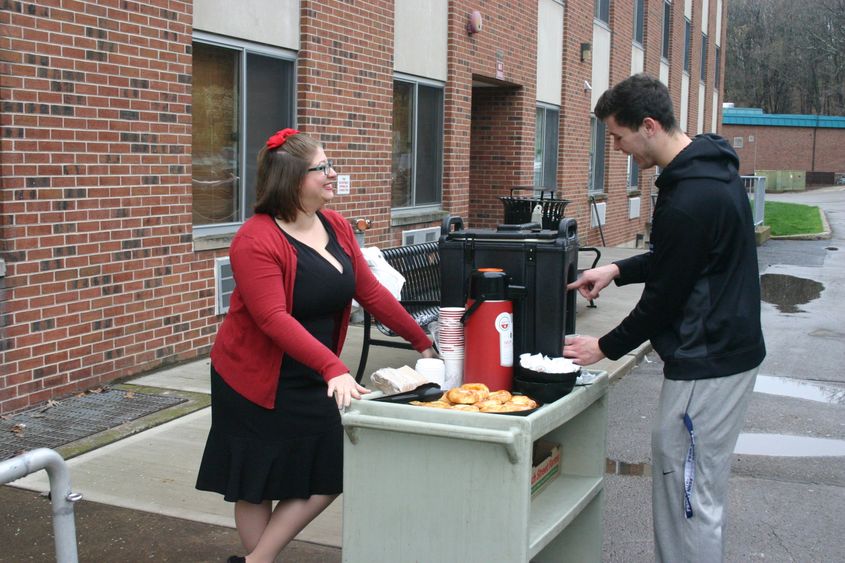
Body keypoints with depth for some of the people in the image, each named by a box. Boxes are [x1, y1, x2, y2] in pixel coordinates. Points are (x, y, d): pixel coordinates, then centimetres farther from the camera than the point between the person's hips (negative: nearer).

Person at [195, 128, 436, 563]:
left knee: (326, 477, 7)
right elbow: (273, 319, -29)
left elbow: (371, 292, 6)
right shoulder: (256, 241, -21)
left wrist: (422, 343, 7)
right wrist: (333, 368, -38)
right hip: (256, 383, -7)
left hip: (313, 381, 7)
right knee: (255, 487, 6)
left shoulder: (337, 227, 1)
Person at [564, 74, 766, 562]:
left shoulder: (688, 201, -25)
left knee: (689, 492, -1)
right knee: (701, 487, 19)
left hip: (706, 365, -10)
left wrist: (605, 348, -3)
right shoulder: (711, 166, 8)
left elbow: (663, 298, -17)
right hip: (730, 350, 10)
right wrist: (619, 270, 10)